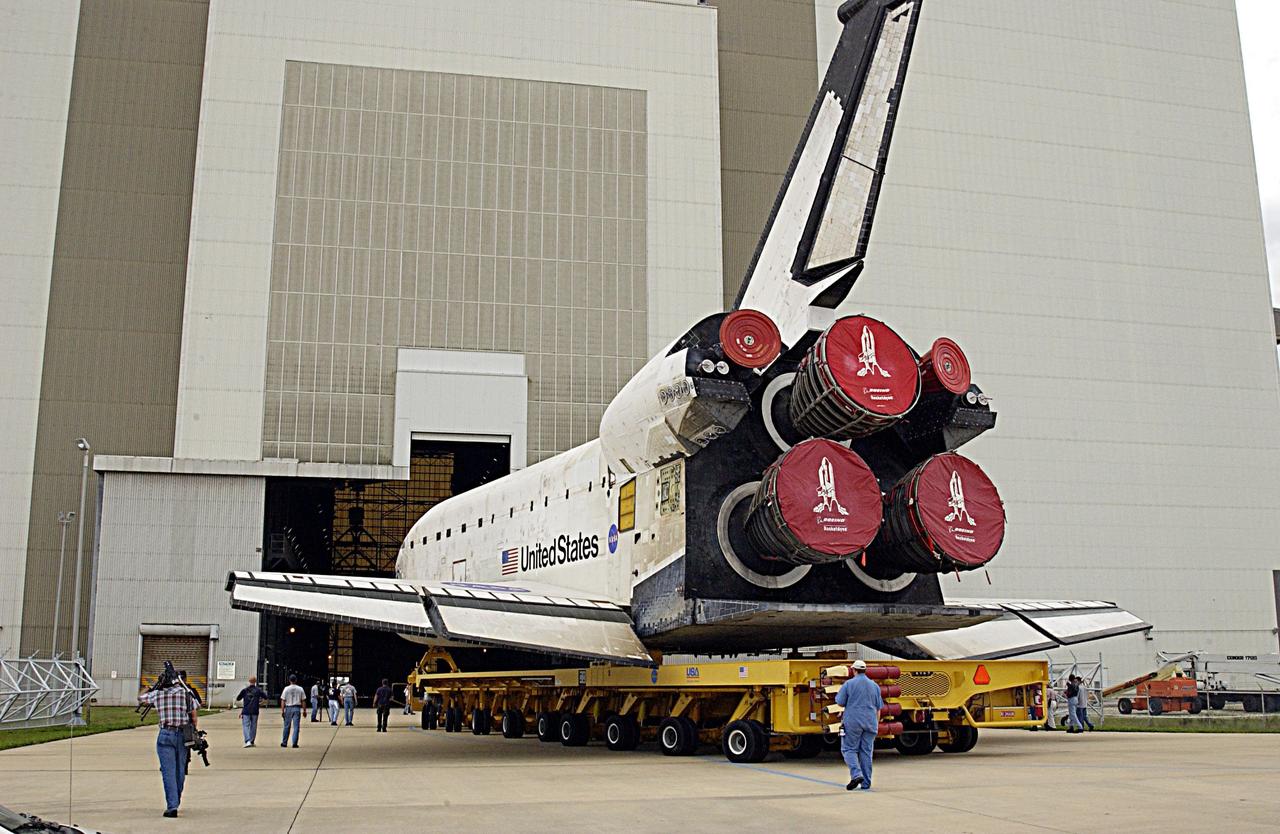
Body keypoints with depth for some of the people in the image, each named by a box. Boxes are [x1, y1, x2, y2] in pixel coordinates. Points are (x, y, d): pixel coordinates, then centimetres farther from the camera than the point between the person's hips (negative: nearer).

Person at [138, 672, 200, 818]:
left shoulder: (158, 694, 5)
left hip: (166, 735, -1)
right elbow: (193, 715, 3)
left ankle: (172, 806, -11)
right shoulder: (187, 693, 4)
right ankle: (176, 802, 28)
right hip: (183, 735, 1)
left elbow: (140, 697, 22)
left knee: (168, 771, -3)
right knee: (180, 770, 15)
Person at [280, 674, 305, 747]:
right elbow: (303, 700, 3)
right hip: (297, 708, 0)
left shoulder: (286, 689, -1)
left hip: (288, 708, 0)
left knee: (287, 726, 10)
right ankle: (295, 743, -4)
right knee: (296, 727, 1)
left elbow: (283, 700, -3)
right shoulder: (300, 689, 2)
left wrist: (282, 711, 0)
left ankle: (284, 743, 16)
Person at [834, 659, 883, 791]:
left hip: (853, 722, -4)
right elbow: (878, 708, 12)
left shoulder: (849, 684, -4)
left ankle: (856, 774, -17)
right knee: (866, 752, 7)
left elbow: (840, 702, -2)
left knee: (849, 749, 4)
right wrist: (876, 725, 20)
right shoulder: (874, 685, 8)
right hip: (870, 723, 4)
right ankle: (866, 783, 7)